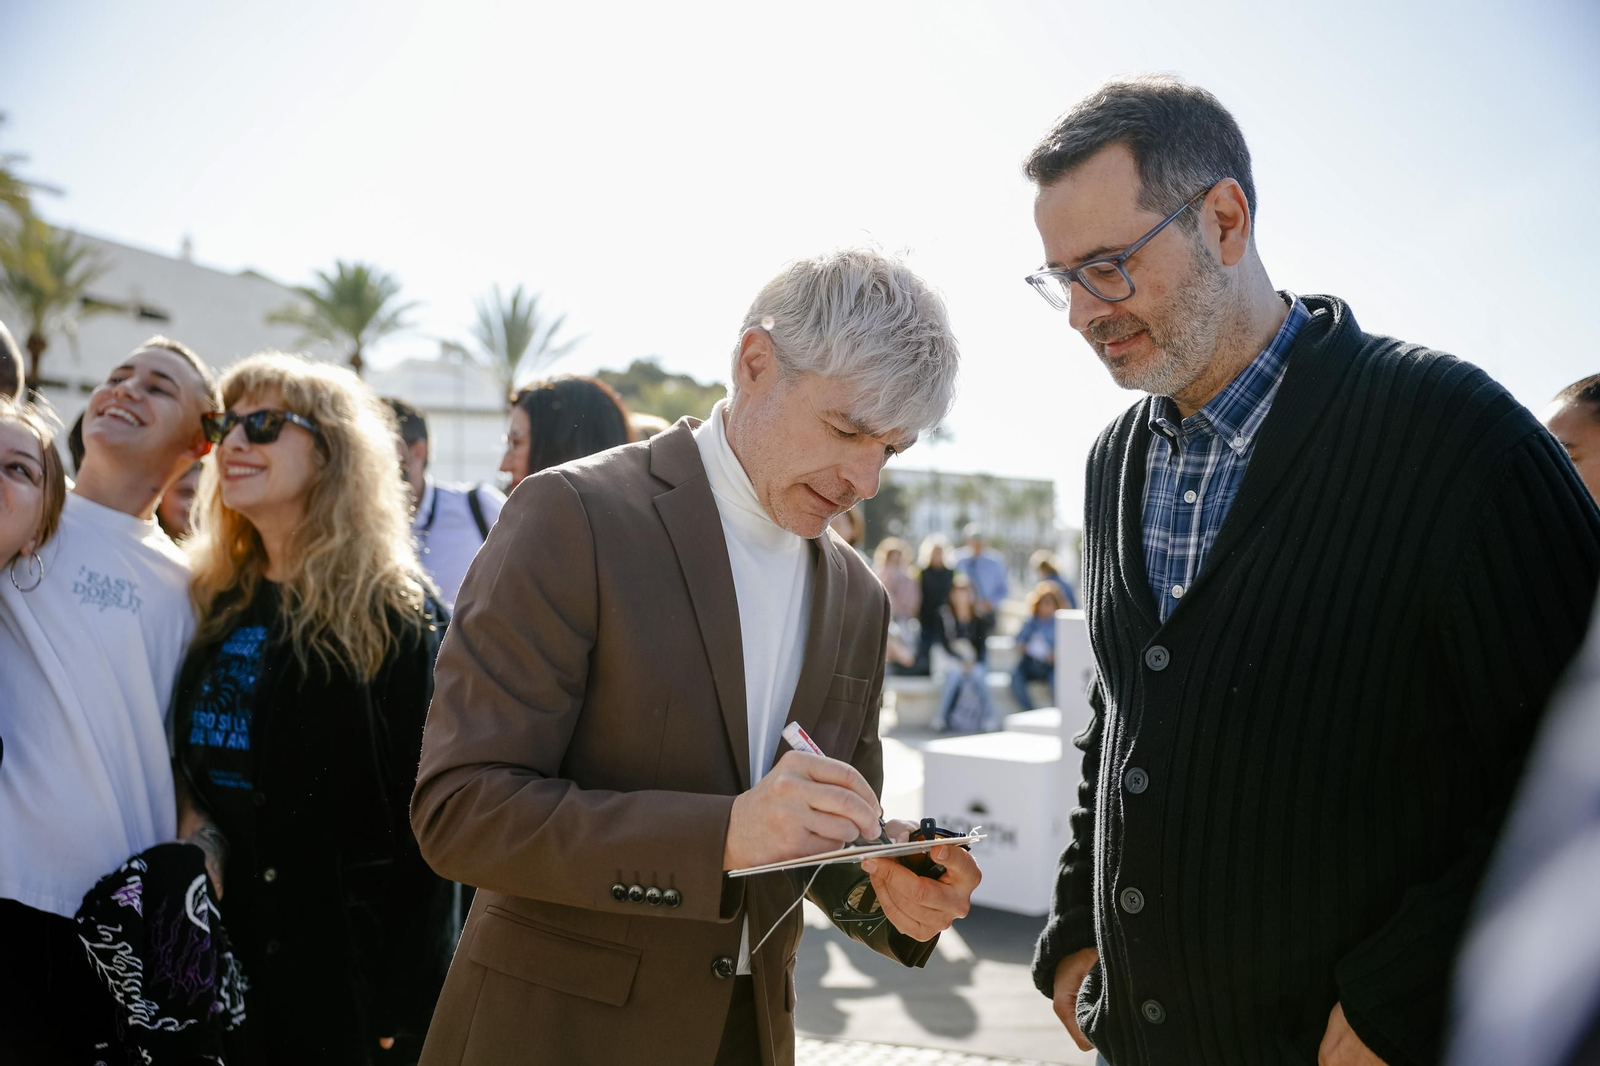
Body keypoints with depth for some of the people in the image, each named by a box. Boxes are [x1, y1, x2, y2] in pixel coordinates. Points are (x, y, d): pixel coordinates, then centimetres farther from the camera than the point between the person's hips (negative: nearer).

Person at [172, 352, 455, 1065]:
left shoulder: (394, 619, -11)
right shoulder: (215, 604, 7)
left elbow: (421, 825, -12)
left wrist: (400, 1004, -13)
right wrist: (188, 822, -4)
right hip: (215, 959, 5)